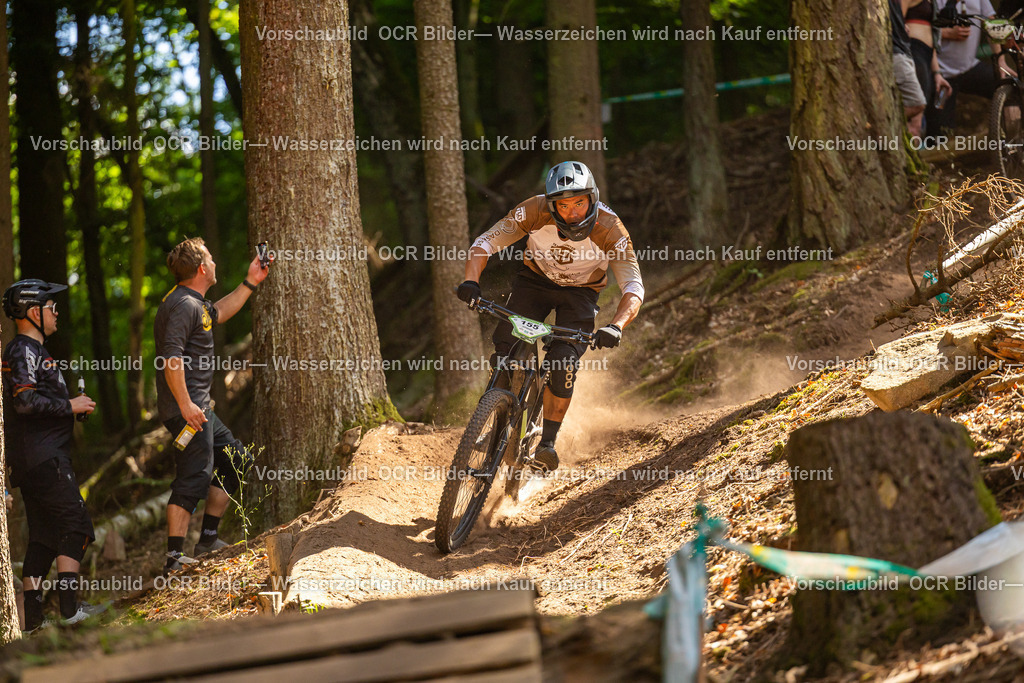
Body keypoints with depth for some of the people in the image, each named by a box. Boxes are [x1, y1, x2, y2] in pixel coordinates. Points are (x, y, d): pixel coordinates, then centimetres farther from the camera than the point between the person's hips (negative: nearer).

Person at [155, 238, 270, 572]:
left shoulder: (192, 303, 17)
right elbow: (171, 357, -25)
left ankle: (208, 540, 21)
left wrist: (250, 284, 37)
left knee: (235, 460, 18)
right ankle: (175, 557, -16)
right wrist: (185, 404, -28)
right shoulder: (184, 305, -16)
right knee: (194, 476, -14)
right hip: (187, 407, -11)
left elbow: (217, 314, 39)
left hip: (197, 406, 11)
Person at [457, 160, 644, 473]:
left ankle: (548, 442, -6)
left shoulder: (609, 229, -30)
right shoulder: (535, 212, -28)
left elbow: (634, 288, -32)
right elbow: (484, 243, -23)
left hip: (580, 292, -1)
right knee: (506, 347, -19)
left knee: (563, 364, -22)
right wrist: (471, 281, -43)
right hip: (536, 280, 1)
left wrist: (616, 326, -51)